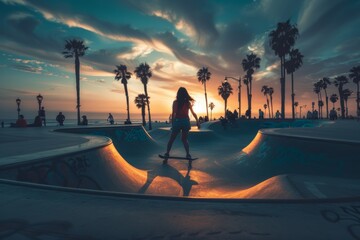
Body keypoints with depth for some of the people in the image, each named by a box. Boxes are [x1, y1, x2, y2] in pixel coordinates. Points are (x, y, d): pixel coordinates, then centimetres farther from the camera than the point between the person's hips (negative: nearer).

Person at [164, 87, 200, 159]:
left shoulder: (175, 102, -3)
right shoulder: (188, 103, 0)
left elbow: (173, 114, -3)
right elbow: (193, 113, 1)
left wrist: (172, 124, 4)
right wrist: (197, 121, 10)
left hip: (177, 121, -1)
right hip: (186, 121, 1)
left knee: (171, 139, 14)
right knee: (184, 139, 17)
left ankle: (167, 153, 17)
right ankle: (188, 154, 7)